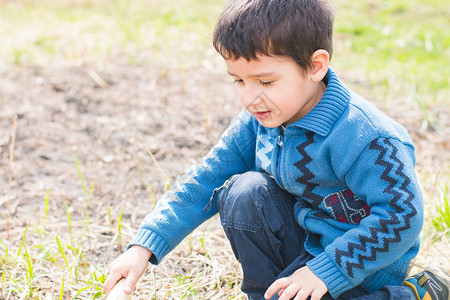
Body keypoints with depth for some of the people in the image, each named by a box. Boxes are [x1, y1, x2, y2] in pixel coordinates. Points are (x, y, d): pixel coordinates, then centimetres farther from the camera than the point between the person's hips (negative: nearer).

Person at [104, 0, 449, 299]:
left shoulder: (362, 136, -29)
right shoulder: (260, 120, -6)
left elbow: (401, 216, -28)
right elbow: (207, 179, -2)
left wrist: (324, 271, -30)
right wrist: (144, 247, -10)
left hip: (362, 266, -6)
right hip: (302, 238, 6)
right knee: (244, 193, -17)